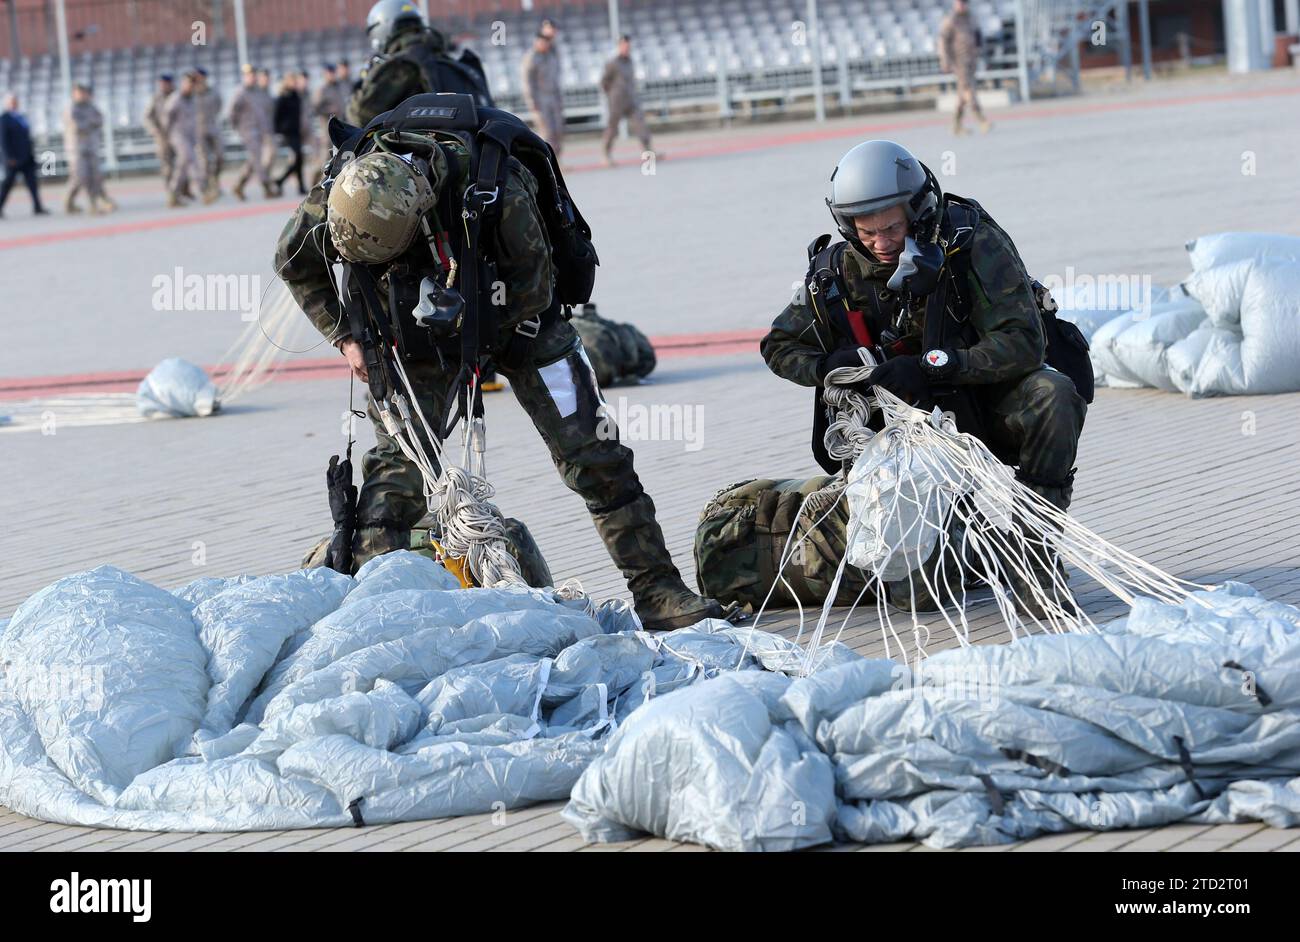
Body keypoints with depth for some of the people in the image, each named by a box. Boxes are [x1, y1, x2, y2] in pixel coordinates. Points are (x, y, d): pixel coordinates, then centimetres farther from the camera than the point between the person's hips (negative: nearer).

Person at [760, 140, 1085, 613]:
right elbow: (781, 345, 4)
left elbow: (1023, 343, -27)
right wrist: (826, 366, -19)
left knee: (1052, 396, -35)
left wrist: (933, 366, -37)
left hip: (991, 398, -2)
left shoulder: (974, 244, -20)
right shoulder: (840, 270, -9)